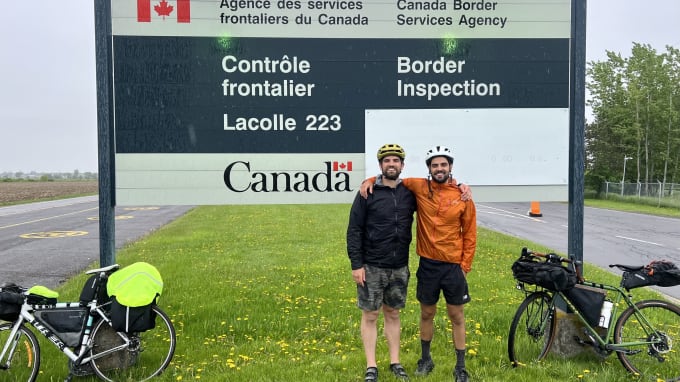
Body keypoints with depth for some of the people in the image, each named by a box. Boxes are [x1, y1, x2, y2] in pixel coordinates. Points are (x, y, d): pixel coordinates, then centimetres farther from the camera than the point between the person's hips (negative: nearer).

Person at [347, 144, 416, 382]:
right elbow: (354, 230, -7)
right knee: (370, 316, 5)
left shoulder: (409, 193, 3)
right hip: (372, 267, -3)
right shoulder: (368, 193, -6)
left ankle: (395, 363, 26)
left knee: (392, 314, 14)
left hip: (399, 268, 3)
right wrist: (356, 264, -11)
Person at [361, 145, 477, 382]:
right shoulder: (419, 188, -3)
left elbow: (469, 234, 1)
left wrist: (465, 266, -1)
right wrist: (370, 181, -8)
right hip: (428, 264, 1)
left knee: (456, 315, 9)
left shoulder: (463, 196, -5)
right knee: (427, 313, 15)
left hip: (454, 266, -1)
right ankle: (425, 359, 34)